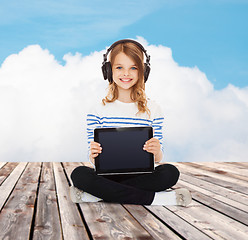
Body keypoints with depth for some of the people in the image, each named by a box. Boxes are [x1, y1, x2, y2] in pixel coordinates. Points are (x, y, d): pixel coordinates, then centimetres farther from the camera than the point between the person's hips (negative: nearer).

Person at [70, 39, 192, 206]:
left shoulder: (152, 109, 6)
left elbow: (158, 159, 3)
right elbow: (94, 160, 3)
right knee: (79, 174, -31)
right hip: (107, 174, 0)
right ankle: (153, 198, -28)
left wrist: (157, 152, -21)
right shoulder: (100, 110, 4)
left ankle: (100, 194, -26)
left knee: (170, 172, -29)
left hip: (140, 174, 1)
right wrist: (93, 154, -22)